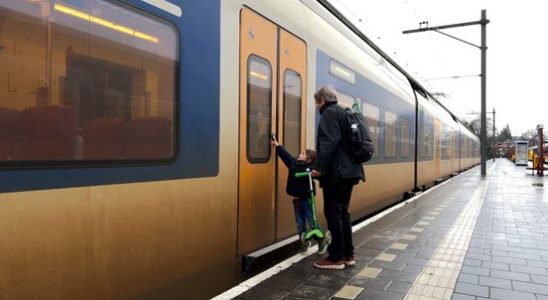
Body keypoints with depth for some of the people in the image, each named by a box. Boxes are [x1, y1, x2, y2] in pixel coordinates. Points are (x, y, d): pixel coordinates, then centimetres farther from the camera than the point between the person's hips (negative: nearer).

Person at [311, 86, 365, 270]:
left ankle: (336, 258, 3)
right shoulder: (343, 113, 22)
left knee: (333, 213, -3)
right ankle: (348, 254, 19)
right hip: (349, 170, 10)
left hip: (336, 172, -10)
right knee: (342, 212, 14)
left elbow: (329, 142, -20)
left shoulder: (329, 113, -7)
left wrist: (319, 167, -21)